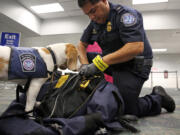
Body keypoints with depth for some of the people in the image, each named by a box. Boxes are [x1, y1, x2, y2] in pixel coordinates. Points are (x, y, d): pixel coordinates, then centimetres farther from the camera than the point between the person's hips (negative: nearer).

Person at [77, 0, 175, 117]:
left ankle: (158, 98, 16)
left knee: (126, 109, -10)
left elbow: (136, 48, -31)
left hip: (134, 65, -7)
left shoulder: (125, 14, -18)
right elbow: (82, 45, 10)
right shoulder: (95, 22, 5)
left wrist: (99, 63, -33)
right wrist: (85, 64, -11)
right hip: (112, 62, 7)